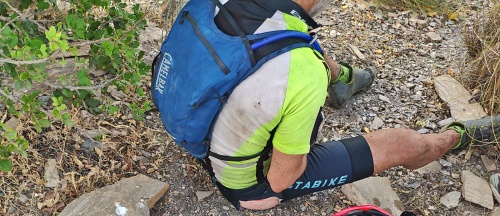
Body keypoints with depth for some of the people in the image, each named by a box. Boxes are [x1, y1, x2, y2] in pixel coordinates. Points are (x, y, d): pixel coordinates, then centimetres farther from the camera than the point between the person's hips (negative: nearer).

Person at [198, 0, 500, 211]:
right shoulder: (303, 74, -40)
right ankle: (459, 136, 37)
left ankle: (342, 79, 47)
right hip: (252, 185, -6)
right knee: (401, 143, 4)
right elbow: (281, 179, -26)